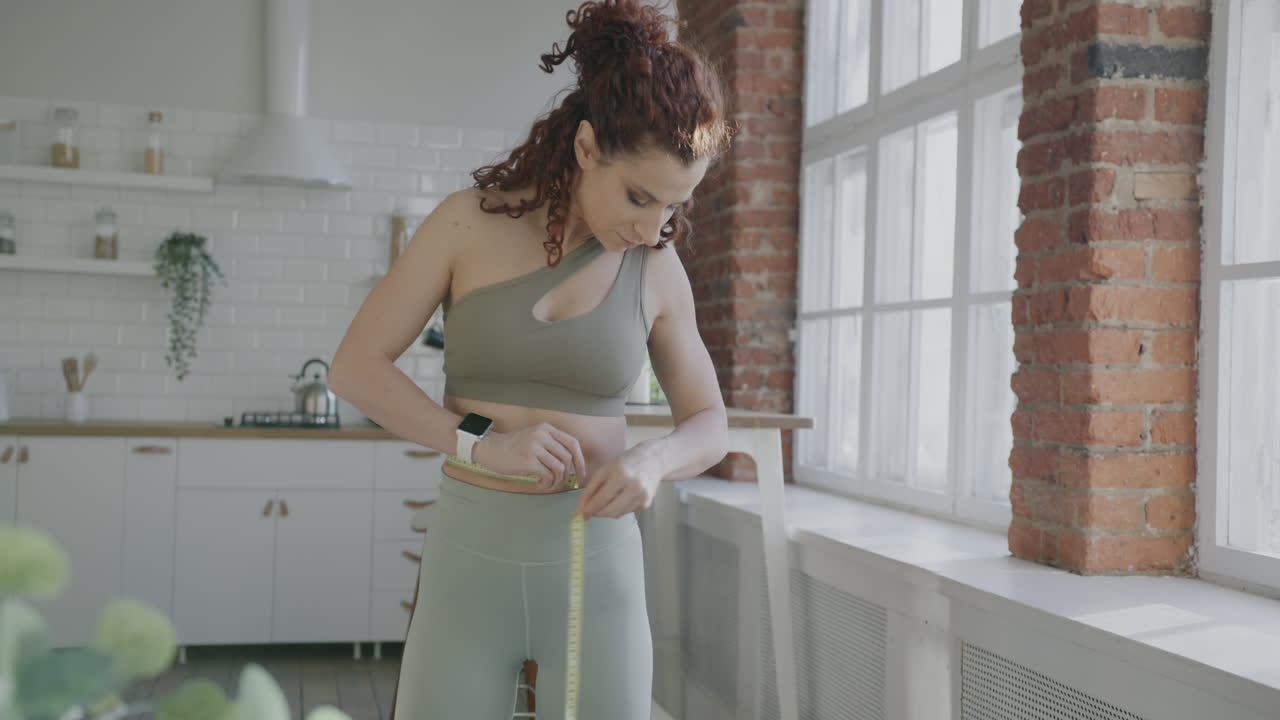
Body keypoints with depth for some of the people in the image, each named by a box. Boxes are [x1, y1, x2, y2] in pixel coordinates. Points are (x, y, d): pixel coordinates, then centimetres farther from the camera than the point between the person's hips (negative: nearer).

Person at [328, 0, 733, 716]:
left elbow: (709, 426, 8)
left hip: (595, 569, 1)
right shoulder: (468, 221, -4)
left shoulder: (657, 269, 1)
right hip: (472, 560, -1)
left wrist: (653, 461, -16)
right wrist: (481, 443, -20)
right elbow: (356, 368, -4)